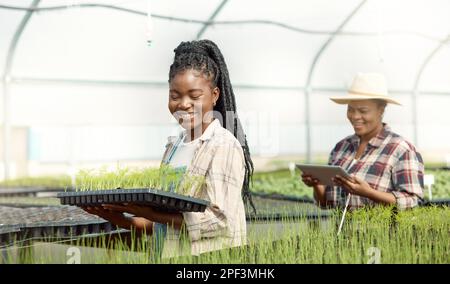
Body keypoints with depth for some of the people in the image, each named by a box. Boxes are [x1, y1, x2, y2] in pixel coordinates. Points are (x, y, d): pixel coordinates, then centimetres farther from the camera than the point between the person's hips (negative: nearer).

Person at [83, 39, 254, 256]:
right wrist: (123, 221, 0)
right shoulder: (174, 146, 14)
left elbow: (220, 222, -13)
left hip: (210, 263, -4)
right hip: (170, 257, 4)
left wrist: (150, 213, -15)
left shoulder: (224, 145, -6)